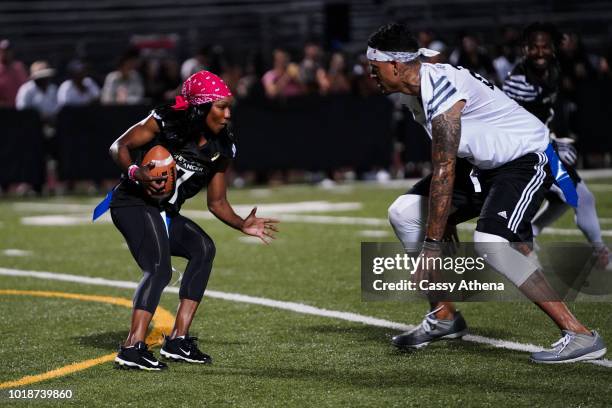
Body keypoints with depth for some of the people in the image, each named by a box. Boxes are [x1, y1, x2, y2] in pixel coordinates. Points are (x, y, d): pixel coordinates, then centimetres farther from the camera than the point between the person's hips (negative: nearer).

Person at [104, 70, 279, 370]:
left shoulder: (220, 150, 5)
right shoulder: (165, 121, -12)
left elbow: (216, 202, 12)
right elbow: (119, 147, -9)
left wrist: (242, 225, -3)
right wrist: (135, 173, -28)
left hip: (164, 214, 8)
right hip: (133, 203, -8)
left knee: (203, 248, -2)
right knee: (159, 268, -24)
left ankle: (178, 339, -2)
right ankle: (133, 348, -35)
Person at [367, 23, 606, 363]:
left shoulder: (441, 89, -27)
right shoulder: (416, 89, 2)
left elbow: (444, 173, -27)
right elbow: (444, 164, 15)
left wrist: (432, 245, -25)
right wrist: (443, 217, 20)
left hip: (526, 159, -10)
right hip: (482, 163, 10)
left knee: (490, 242, -29)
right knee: (404, 212, 1)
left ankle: (581, 336, -22)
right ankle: (444, 318, 10)